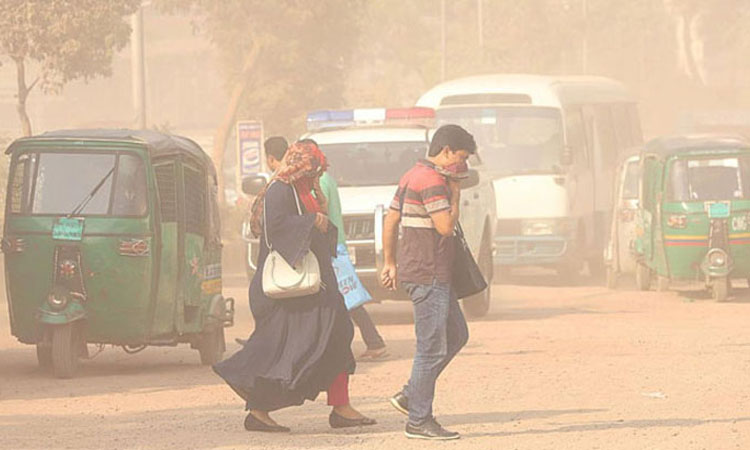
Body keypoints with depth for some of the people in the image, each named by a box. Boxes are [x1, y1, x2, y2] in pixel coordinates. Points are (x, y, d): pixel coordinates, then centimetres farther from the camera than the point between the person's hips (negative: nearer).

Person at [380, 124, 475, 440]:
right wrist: (455, 192, -8)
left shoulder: (413, 176, 16)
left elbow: (391, 221, 20)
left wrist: (389, 262, 23)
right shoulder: (432, 181, -16)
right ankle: (419, 421, -2)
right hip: (427, 275, -11)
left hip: (435, 275, 11)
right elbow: (446, 226, -20)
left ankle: (410, 396, 17)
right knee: (432, 349, -6)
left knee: (457, 335, 17)